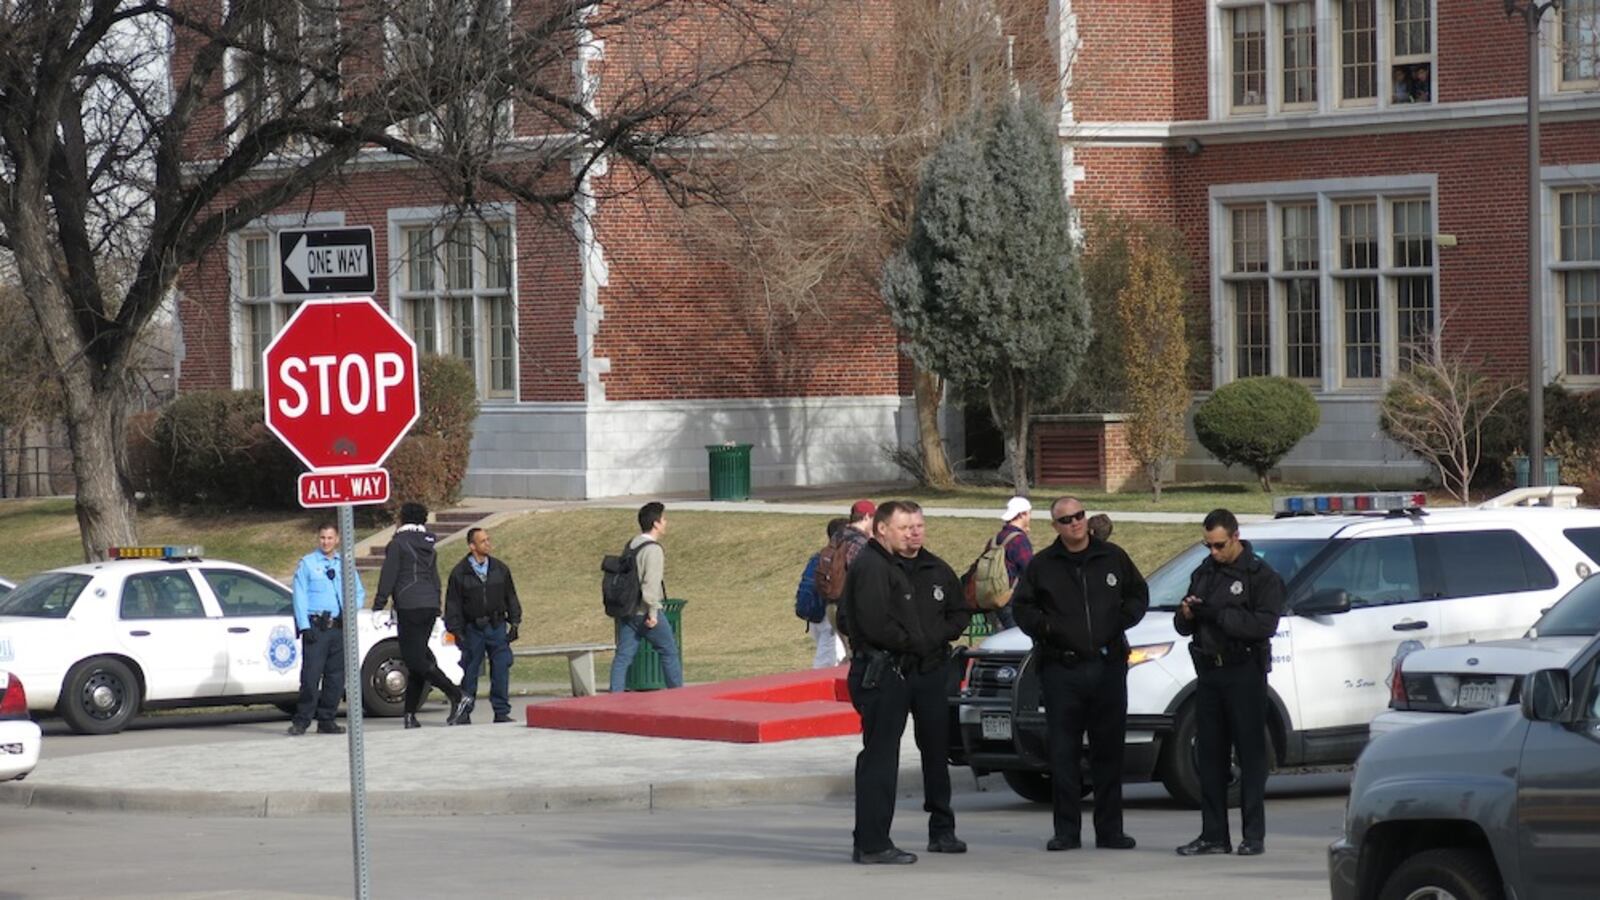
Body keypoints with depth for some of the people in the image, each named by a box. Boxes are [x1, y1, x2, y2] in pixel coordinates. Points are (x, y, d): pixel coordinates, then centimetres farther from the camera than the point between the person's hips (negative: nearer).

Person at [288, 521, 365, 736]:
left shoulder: (344, 564, 15)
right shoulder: (306, 564, 4)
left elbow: (359, 593, 19)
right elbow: (299, 597, -1)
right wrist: (305, 627, -11)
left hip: (339, 627, 4)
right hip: (315, 627, -4)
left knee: (336, 677, 5)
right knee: (311, 676, -11)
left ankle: (326, 720, 12)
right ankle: (301, 721, -7)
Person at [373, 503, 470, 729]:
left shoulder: (398, 544, -3)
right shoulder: (429, 546, 18)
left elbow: (388, 577, -8)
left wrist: (378, 607, -6)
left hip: (409, 606, -8)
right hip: (430, 605, 8)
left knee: (414, 659, -9)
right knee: (418, 658, 8)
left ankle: (456, 695, -21)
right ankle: (410, 714, 7)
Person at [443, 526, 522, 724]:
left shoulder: (500, 569, 8)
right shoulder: (459, 573, -2)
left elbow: (511, 598, 15)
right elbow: (452, 604, 0)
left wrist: (514, 623, 8)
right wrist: (456, 631, -6)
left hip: (497, 627, 2)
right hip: (473, 630, -2)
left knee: (501, 670, -2)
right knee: (469, 672, 2)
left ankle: (501, 712, 4)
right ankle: (464, 713, 12)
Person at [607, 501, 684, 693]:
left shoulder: (630, 546, 12)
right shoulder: (653, 550, -15)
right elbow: (651, 583, -22)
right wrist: (653, 613, -19)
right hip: (646, 612, -7)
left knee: (623, 655, 4)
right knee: (669, 652, 8)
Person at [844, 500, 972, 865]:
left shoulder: (935, 569, 12)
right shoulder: (870, 568, -12)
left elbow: (959, 612, 18)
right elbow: (875, 625, -22)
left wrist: (935, 637, -2)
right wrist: (917, 642, -11)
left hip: (931, 668, 8)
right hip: (883, 672, -8)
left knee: (937, 749, 16)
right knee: (880, 756, -10)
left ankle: (942, 831, 30)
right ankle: (871, 844, -12)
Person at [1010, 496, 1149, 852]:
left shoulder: (1113, 558, 10)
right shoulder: (1042, 565, 6)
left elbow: (1139, 594, 18)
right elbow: (1021, 607, 10)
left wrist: (1121, 620, 0)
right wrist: (1045, 627, -8)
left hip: (1108, 665, 1)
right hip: (1061, 667, -1)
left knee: (1109, 750, 3)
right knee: (1063, 752, -3)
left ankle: (1109, 830, 9)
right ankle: (1067, 831, 2)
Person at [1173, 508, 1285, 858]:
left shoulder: (1260, 576, -3)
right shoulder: (1203, 573, 17)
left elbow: (1265, 624, -16)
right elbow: (1183, 627, 20)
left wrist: (1218, 615, -21)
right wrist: (1186, 615, -4)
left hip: (1244, 673, -6)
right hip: (1208, 672, 6)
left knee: (1251, 753, -4)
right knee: (1209, 754, 6)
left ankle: (1254, 835, -2)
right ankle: (1213, 835, 9)